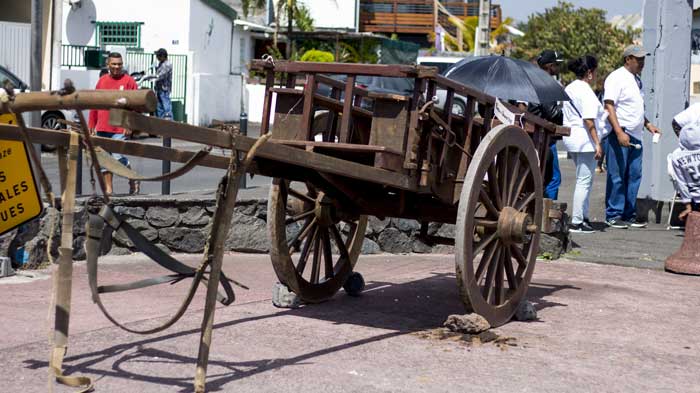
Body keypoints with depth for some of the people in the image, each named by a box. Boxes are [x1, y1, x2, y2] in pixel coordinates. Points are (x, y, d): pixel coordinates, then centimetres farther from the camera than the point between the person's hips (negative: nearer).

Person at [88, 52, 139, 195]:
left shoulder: (129, 81, -1)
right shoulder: (102, 81, 12)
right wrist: (91, 125, 12)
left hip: (120, 129, -5)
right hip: (102, 129, 5)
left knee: (118, 157, -11)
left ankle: (133, 181, 13)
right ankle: (108, 189, 16)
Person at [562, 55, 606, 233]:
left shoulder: (569, 88, 14)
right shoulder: (586, 91, -15)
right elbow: (588, 120, -20)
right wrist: (597, 143, -19)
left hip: (570, 137, 10)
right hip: (584, 139, -10)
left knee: (585, 180, 18)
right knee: (584, 181, -4)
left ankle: (583, 217, 22)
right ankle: (576, 222, -3)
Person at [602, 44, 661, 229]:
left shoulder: (637, 80, 20)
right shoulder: (617, 77, -8)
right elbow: (609, 106, -17)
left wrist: (648, 124, 20)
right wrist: (619, 133, -24)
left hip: (635, 137, 9)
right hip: (619, 135, -9)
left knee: (634, 177, 9)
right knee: (617, 177, -4)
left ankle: (629, 215, 16)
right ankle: (613, 216, 3)